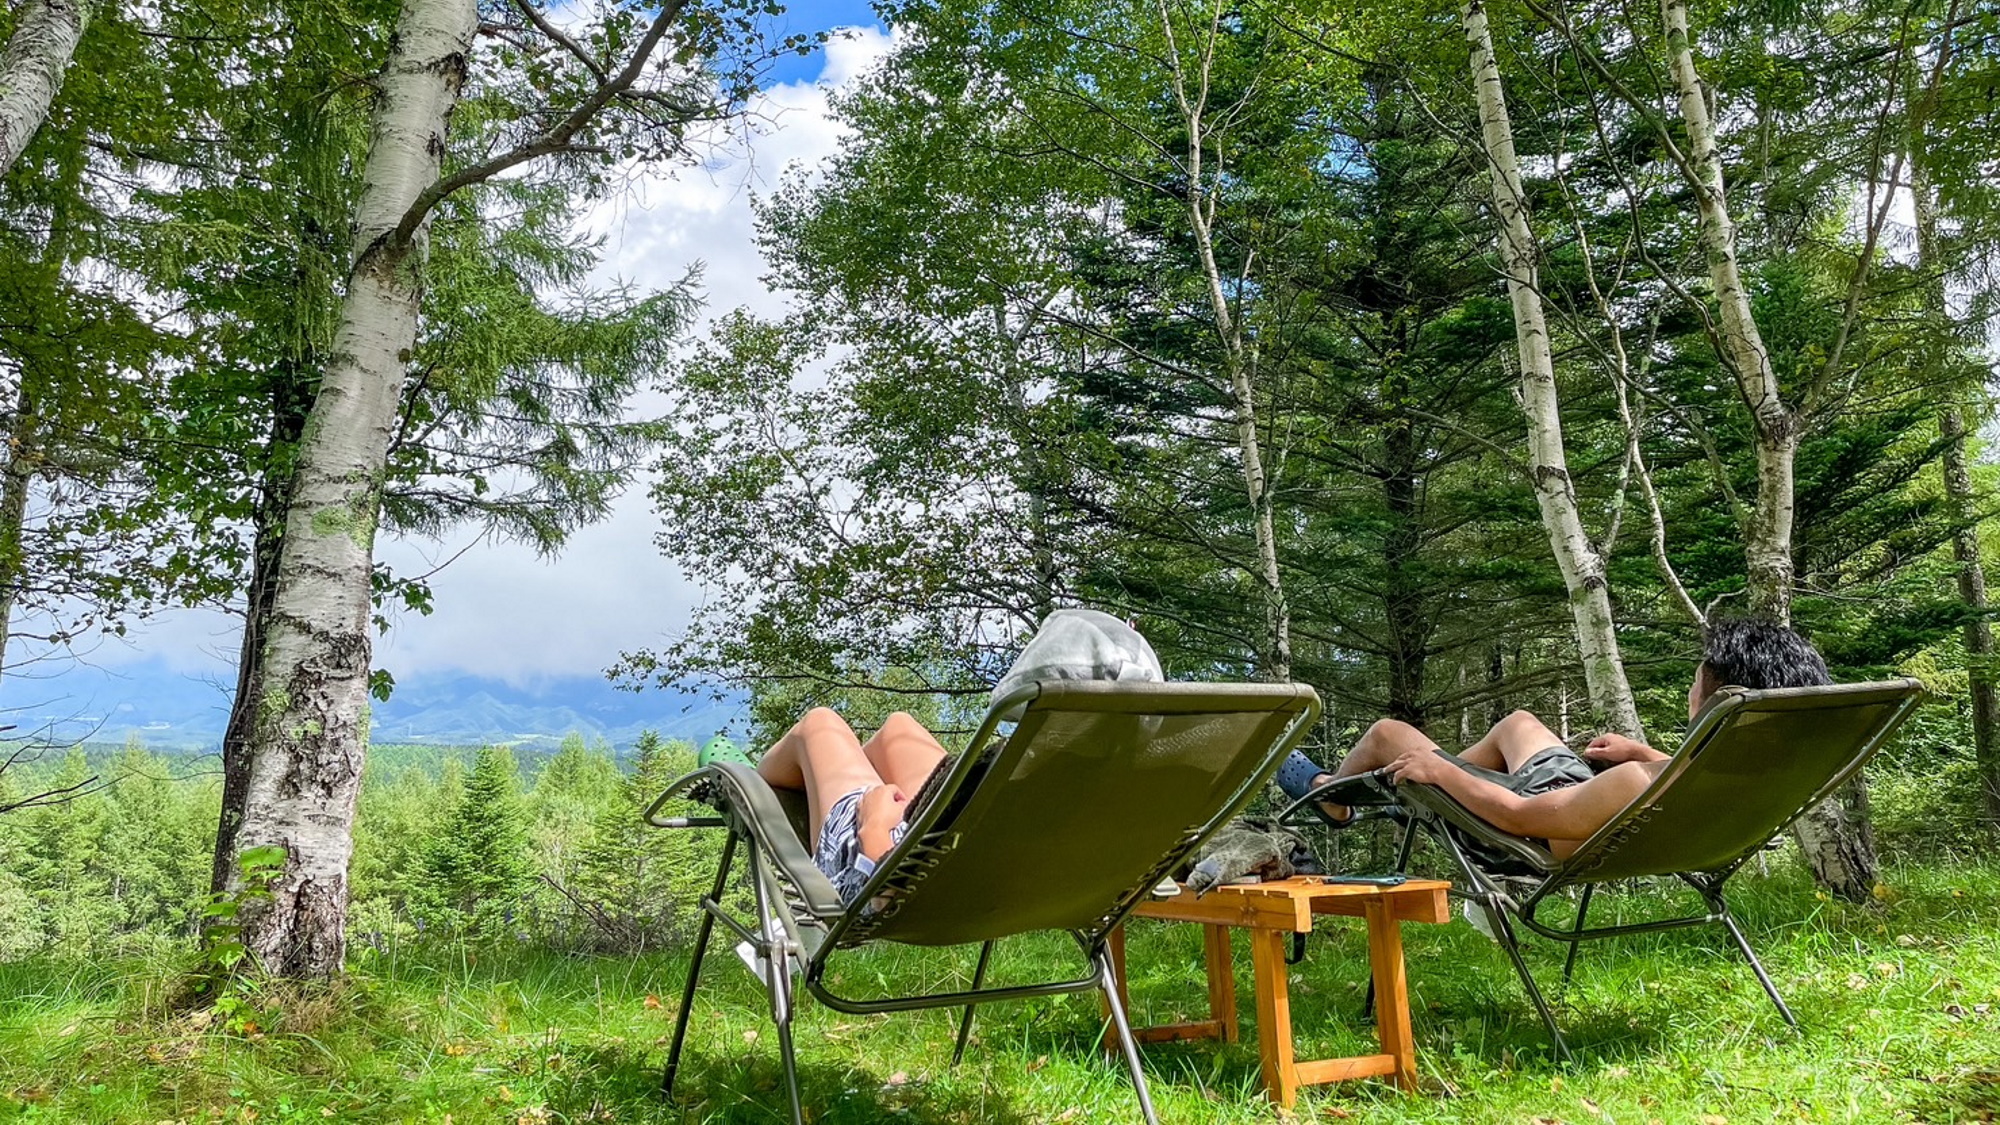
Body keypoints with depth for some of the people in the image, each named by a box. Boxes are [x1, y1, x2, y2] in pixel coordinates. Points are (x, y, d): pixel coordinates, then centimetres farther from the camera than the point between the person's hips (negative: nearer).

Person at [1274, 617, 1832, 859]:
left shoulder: (1635, 786, -45)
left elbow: (1517, 815, -31)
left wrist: (1439, 769, -17)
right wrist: (1643, 753, 15)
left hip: (1533, 835, -7)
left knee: (1388, 734, 11)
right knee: (1517, 721, 32)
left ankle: (1329, 795, 46)